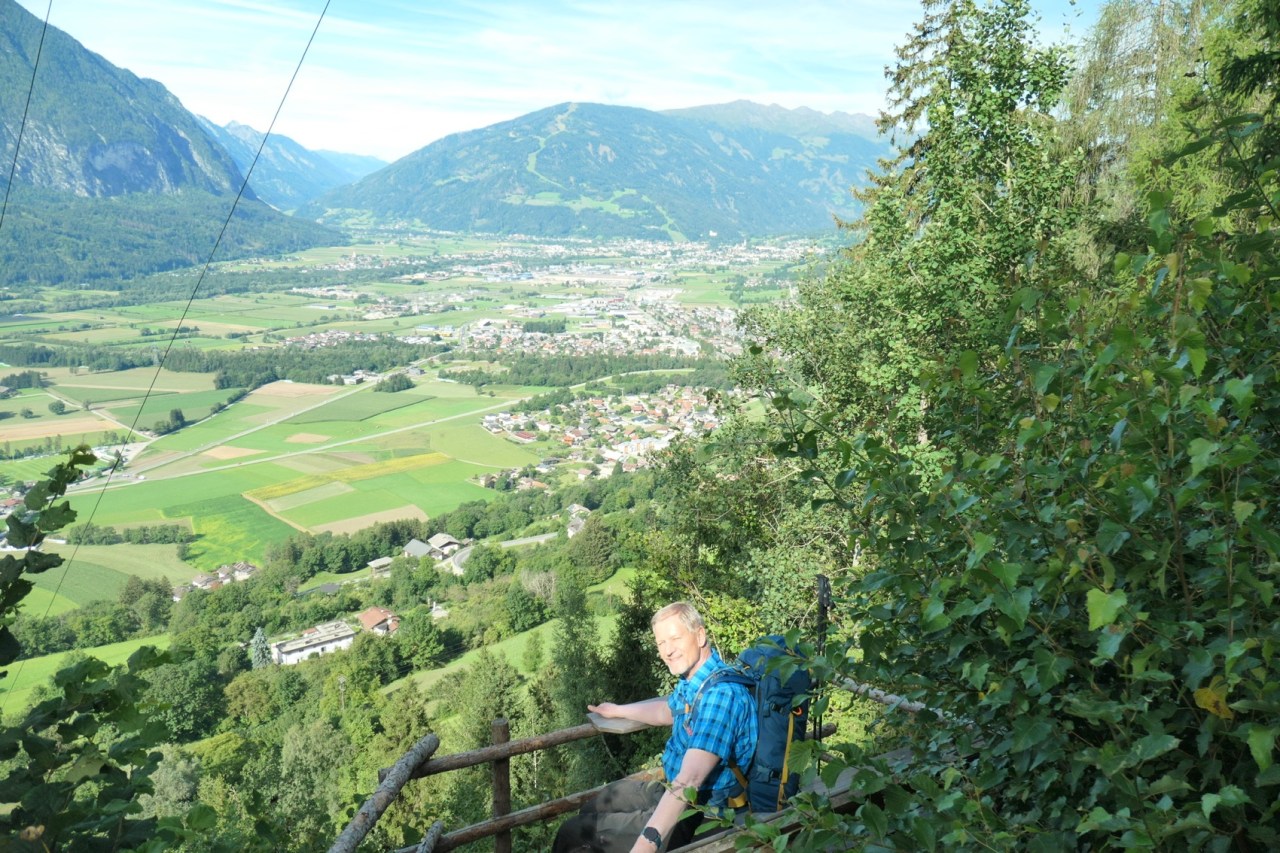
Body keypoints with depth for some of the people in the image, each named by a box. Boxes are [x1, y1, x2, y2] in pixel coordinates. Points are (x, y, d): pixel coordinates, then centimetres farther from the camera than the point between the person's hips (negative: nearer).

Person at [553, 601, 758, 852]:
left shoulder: (721, 693, -30)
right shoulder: (691, 678, 1)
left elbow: (689, 779, -40)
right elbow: (668, 711, 25)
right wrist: (617, 711, 36)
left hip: (700, 816, -9)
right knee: (591, 809, 24)